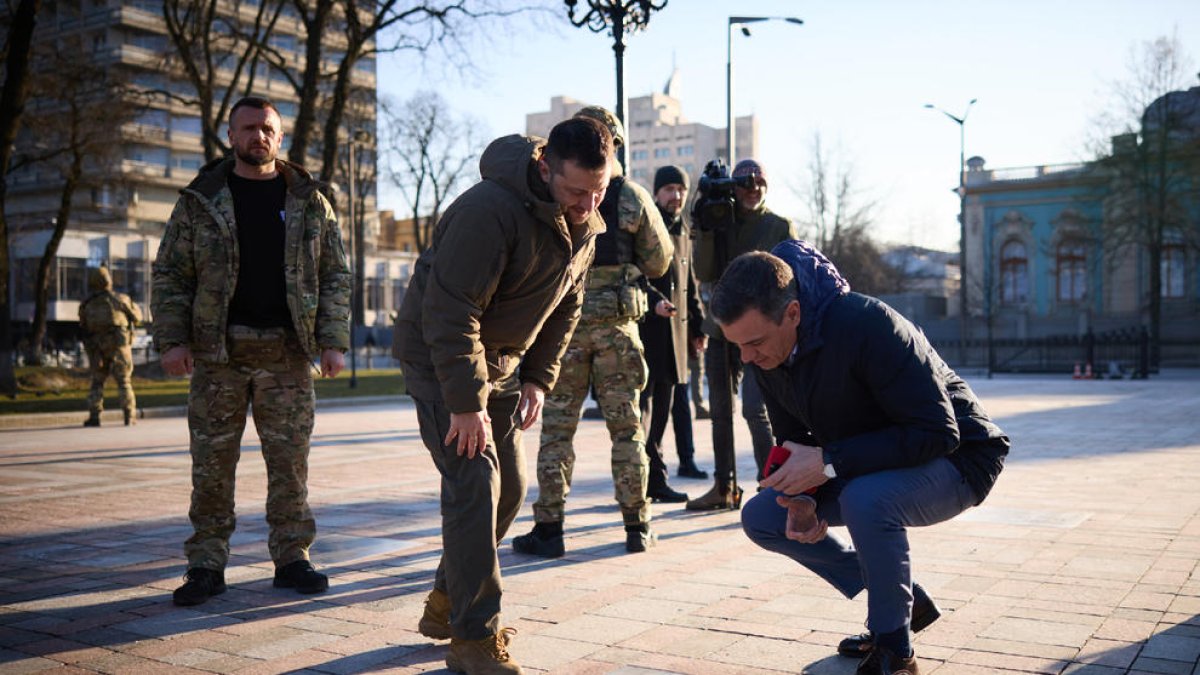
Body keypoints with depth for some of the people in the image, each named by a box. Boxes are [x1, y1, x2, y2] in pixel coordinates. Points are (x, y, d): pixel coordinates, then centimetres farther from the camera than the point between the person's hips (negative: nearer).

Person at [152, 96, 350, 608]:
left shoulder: (308, 202, 8)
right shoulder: (200, 201, 6)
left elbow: (335, 275, 7)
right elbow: (170, 274, 5)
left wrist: (334, 341, -1)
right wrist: (171, 340, -5)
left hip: (287, 351, 1)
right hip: (217, 352, 0)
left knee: (290, 458, 4)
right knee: (212, 460, 3)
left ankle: (291, 557, 14)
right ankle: (207, 565, 11)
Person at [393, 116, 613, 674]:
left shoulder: (583, 225, -1)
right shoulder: (491, 209, -29)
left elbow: (565, 307, 10)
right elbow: (450, 311, -30)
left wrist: (539, 378, 2)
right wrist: (466, 403, -28)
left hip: (500, 358, 8)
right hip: (439, 355, -8)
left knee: (509, 486, 10)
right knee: (474, 484, -14)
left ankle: (446, 604, 27)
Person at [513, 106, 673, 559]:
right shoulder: (633, 197, 0)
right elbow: (659, 261, 6)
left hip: (562, 322, -1)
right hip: (616, 323, 1)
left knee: (557, 427, 5)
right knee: (626, 427, 9)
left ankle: (549, 529, 6)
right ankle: (637, 527, 13)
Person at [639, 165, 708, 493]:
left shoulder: (682, 231, 20)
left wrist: (697, 326, 22)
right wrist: (653, 300, -28)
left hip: (675, 329, 8)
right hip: (645, 326, -8)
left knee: (663, 405, 9)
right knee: (642, 402, -9)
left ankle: (653, 480, 15)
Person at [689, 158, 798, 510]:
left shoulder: (781, 227, 1)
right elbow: (705, 274, 0)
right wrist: (705, 230, -10)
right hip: (722, 327, 5)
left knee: (755, 409, -17)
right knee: (720, 411, 10)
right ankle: (724, 488, 21)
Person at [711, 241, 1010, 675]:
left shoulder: (866, 324, -32)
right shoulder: (762, 355, -9)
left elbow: (936, 433, -32)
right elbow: (794, 442, 3)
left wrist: (828, 461, -33)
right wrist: (804, 498, -18)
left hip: (957, 457, -8)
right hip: (862, 466, 8)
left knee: (866, 499, -37)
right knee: (761, 518, -2)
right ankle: (905, 603, 8)